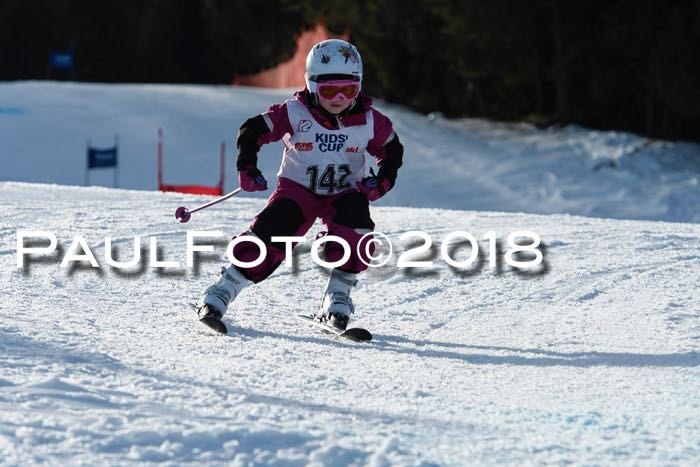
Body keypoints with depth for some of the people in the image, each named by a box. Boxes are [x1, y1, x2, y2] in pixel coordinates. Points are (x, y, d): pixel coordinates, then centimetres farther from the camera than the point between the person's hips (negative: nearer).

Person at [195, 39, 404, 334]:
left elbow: (392, 149, 7)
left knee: (356, 235, -27)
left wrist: (383, 180, -9)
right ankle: (219, 295, -13)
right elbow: (252, 132, -10)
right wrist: (247, 169, -21)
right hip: (298, 187, -2)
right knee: (268, 237, -20)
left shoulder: (369, 121, -11)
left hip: (345, 192, 2)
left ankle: (337, 301, -10)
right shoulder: (295, 114, -18)